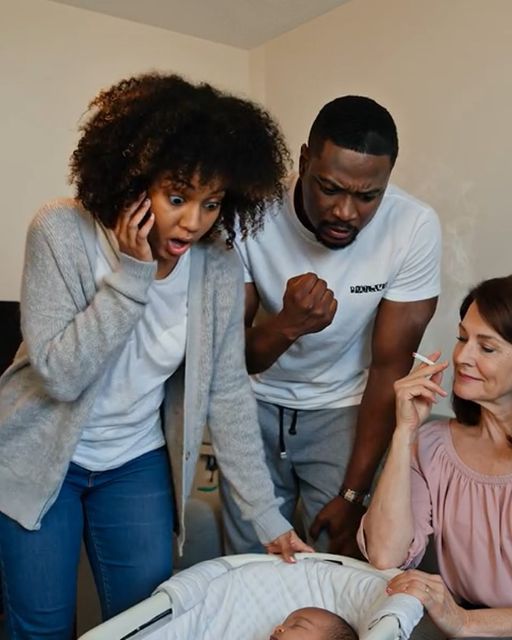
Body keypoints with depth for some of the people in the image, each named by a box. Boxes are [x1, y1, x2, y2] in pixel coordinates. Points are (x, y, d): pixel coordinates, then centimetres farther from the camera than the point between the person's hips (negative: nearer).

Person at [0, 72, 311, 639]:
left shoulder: (220, 268, -13)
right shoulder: (62, 231, -20)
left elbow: (227, 392, -8)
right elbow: (60, 375, -23)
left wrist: (265, 514, -8)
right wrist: (132, 274, -31)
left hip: (138, 463, 2)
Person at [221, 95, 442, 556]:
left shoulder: (416, 229, -21)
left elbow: (390, 368, -15)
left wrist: (354, 494, -13)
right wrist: (286, 326, -38)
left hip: (345, 410, 0)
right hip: (257, 403, 1)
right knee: (248, 566, 13)